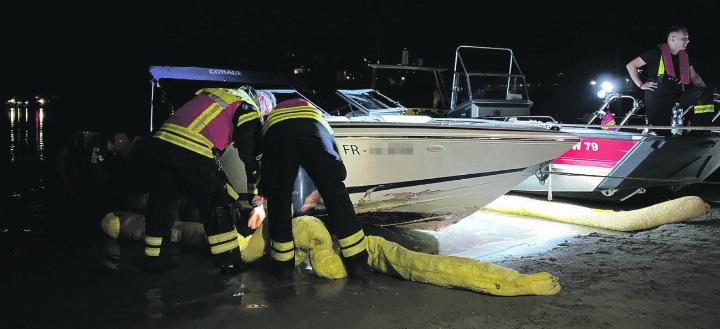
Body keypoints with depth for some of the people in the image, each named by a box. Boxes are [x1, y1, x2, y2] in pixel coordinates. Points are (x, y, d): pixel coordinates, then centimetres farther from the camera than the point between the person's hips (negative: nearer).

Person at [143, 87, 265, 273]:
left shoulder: (211, 92, 30)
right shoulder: (249, 110, 10)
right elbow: (252, 158, 6)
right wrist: (258, 203, 8)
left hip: (159, 142, 7)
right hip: (193, 153, -6)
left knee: (161, 204, 18)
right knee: (219, 208, 8)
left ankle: (155, 259, 28)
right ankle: (229, 263, 14)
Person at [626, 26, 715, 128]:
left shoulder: (684, 56, 12)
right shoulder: (656, 52, -7)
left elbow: (694, 76, 16)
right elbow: (631, 66, -5)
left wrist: (705, 91, -2)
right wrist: (641, 85, -9)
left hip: (677, 97, 5)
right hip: (657, 99, -5)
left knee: (705, 94, -17)